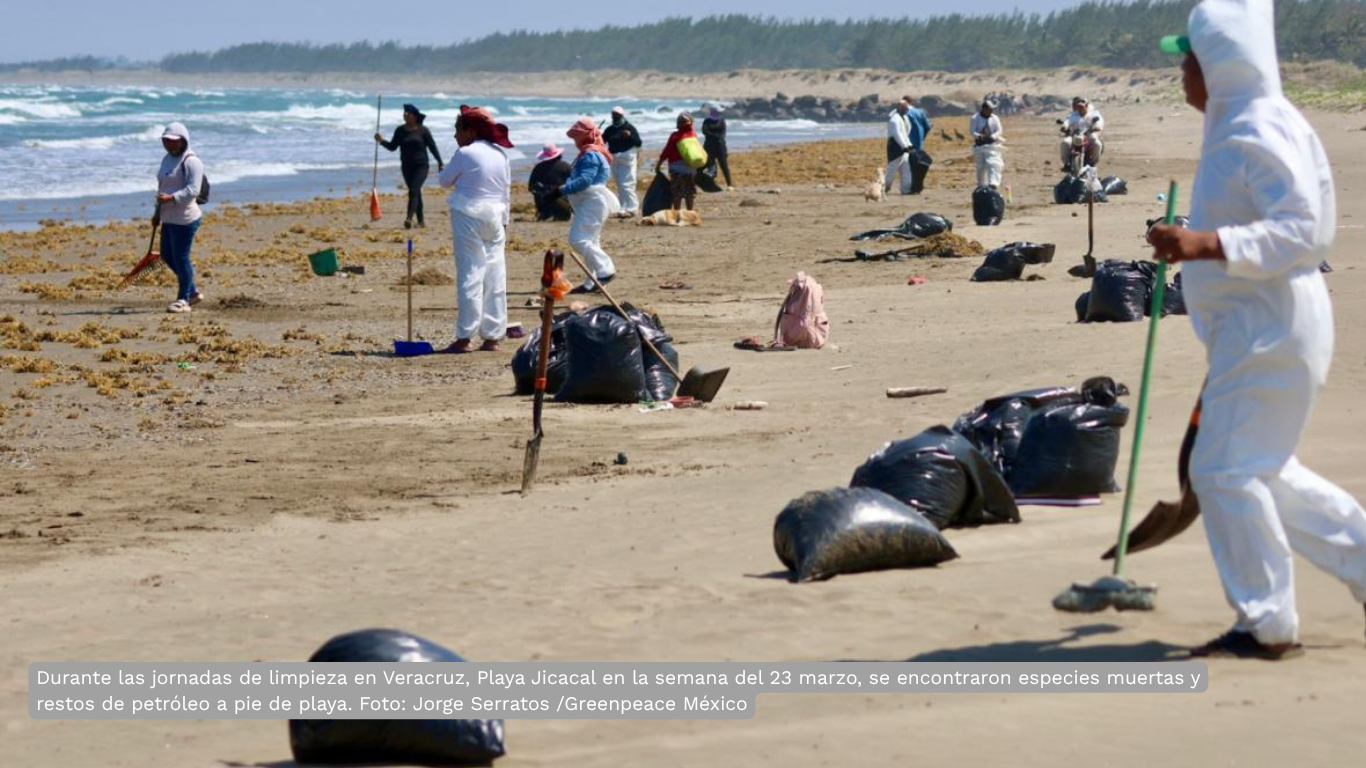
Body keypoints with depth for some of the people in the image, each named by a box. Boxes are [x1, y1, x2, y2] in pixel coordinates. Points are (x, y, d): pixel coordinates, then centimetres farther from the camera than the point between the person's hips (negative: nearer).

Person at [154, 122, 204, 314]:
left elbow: (193, 190, -22)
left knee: (180, 257, -4)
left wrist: (171, 198, -32)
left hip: (185, 218, -10)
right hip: (169, 218, 10)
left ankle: (183, 299, 7)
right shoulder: (167, 159, 16)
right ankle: (193, 291, 28)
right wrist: (158, 212, 25)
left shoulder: (191, 162, -13)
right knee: (167, 255, 15)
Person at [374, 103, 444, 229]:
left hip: (421, 166, -4)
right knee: (416, 194, 9)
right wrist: (382, 141, -9)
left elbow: (433, 147, -1)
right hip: (406, 166, 4)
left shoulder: (423, 130, -3)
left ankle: (409, 218, -29)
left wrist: (440, 163, -2)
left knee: (413, 191, -19)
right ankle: (420, 221, 16)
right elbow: (392, 147, 9)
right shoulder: (400, 131, 7)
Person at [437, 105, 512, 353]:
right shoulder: (501, 155, 9)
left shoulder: (465, 154, -10)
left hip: (469, 218, -6)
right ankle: (492, 336, 10)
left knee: (470, 275, -5)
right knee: (495, 277, 6)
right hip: (495, 219, 6)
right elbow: (507, 193, 13)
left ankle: (465, 337, -6)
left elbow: (445, 180, 1)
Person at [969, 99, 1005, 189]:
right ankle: (981, 186, 17)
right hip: (979, 145, 0)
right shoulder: (975, 119, -3)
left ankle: (993, 183, -24)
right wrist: (978, 136, -32)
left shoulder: (994, 118, 2)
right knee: (980, 166, 7)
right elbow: (972, 131, -10)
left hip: (992, 145, 0)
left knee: (992, 164, -16)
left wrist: (992, 136, -25)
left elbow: (999, 131, -3)